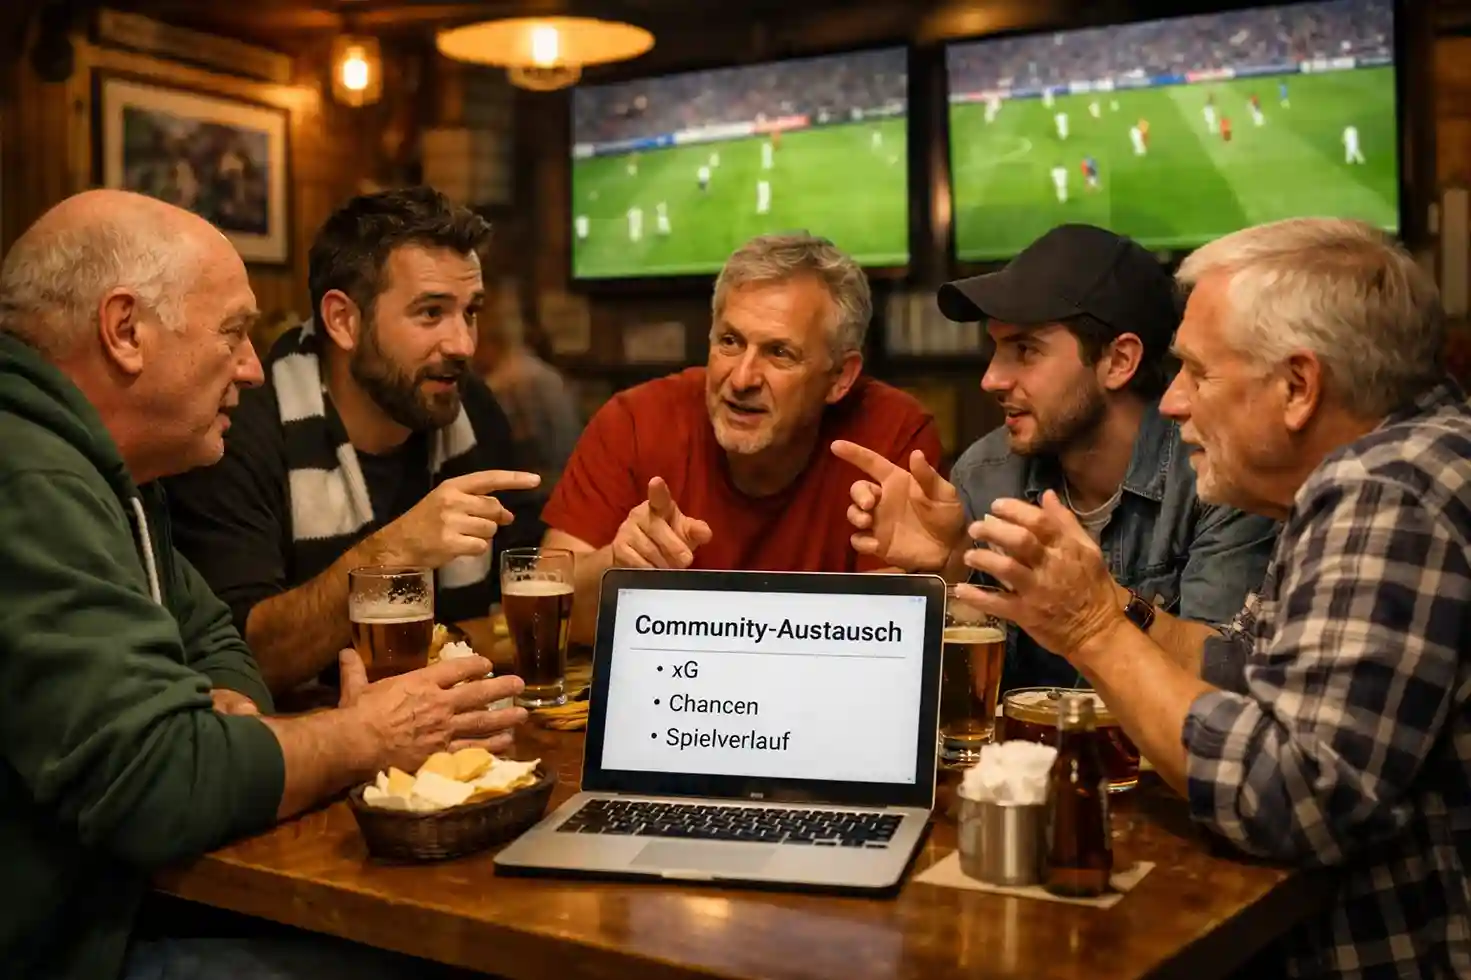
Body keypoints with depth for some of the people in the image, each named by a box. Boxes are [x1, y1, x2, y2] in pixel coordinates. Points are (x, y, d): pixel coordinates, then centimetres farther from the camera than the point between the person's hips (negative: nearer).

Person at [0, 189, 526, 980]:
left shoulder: (91, 467, 10)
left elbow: (215, 643, 17)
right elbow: (156, 787, -29)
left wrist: (224, 718, -6)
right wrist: (362, 739, -13)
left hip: (112, 908, 9)